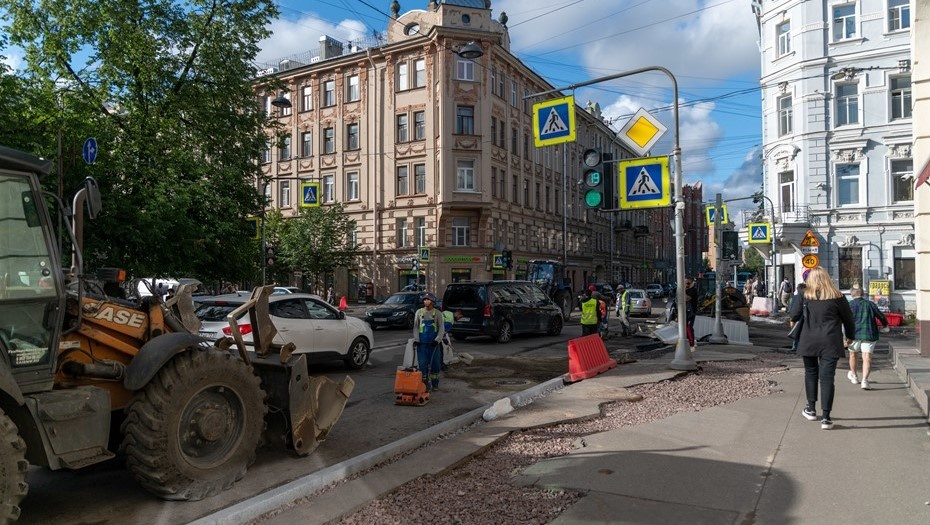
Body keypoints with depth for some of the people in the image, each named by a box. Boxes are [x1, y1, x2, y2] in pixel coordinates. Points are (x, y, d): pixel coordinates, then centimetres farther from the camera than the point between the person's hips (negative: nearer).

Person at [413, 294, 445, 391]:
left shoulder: (438, 313, 2)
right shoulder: (419, 312, 6)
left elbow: (441, 328, 1)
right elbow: (415, 327, 8)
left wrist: (437, 339, -11)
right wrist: (416, 339, -2)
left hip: (433, 342, -1)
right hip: (422, 342, 1)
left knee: (435, 363, 2)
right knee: (422, 363, -1)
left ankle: (434, 384, 14)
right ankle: (424, 383, 8)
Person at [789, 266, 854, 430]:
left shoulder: (804, 295, -2)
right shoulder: (837, 296, 0)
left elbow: (794, 316, 0)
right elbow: (848, 317, 8)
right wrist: (849, 336, 24)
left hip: (808, 341, 0)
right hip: (830, 342, 0)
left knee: (811, 373, 18)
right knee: (827, 377, 0)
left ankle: (811, 410, 25)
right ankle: (826, 417, -1)